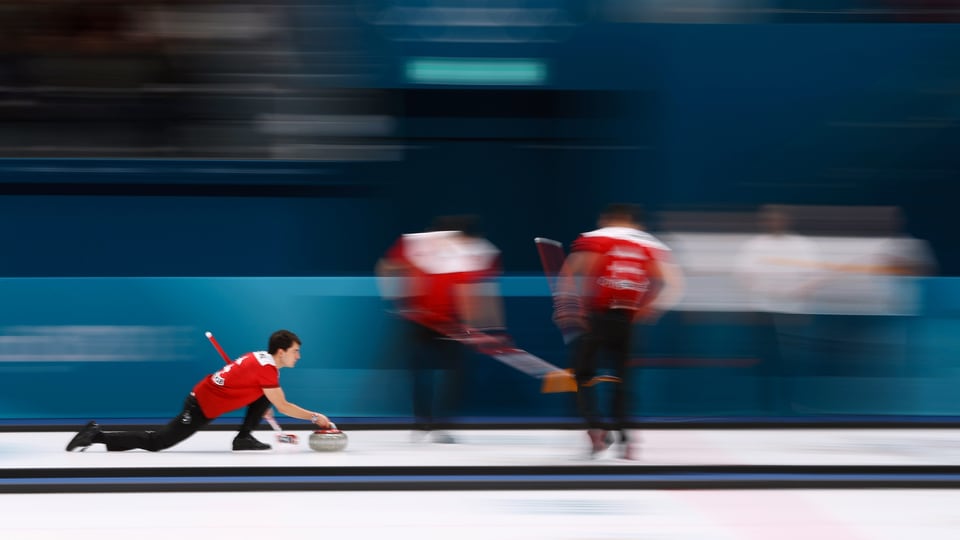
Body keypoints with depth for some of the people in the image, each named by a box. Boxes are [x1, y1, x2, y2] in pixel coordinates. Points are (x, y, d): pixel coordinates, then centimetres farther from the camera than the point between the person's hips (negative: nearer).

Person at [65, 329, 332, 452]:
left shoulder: (259, 356, 9)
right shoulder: (267, 368, -19)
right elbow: (283, 406, -19)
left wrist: (263, 407, 30)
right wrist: (315, 417, -11)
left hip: (205, 392, 9)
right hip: (201, 408, -9)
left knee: (264, 396, 7)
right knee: (157, 442, -6)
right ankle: (97, 435, -3)